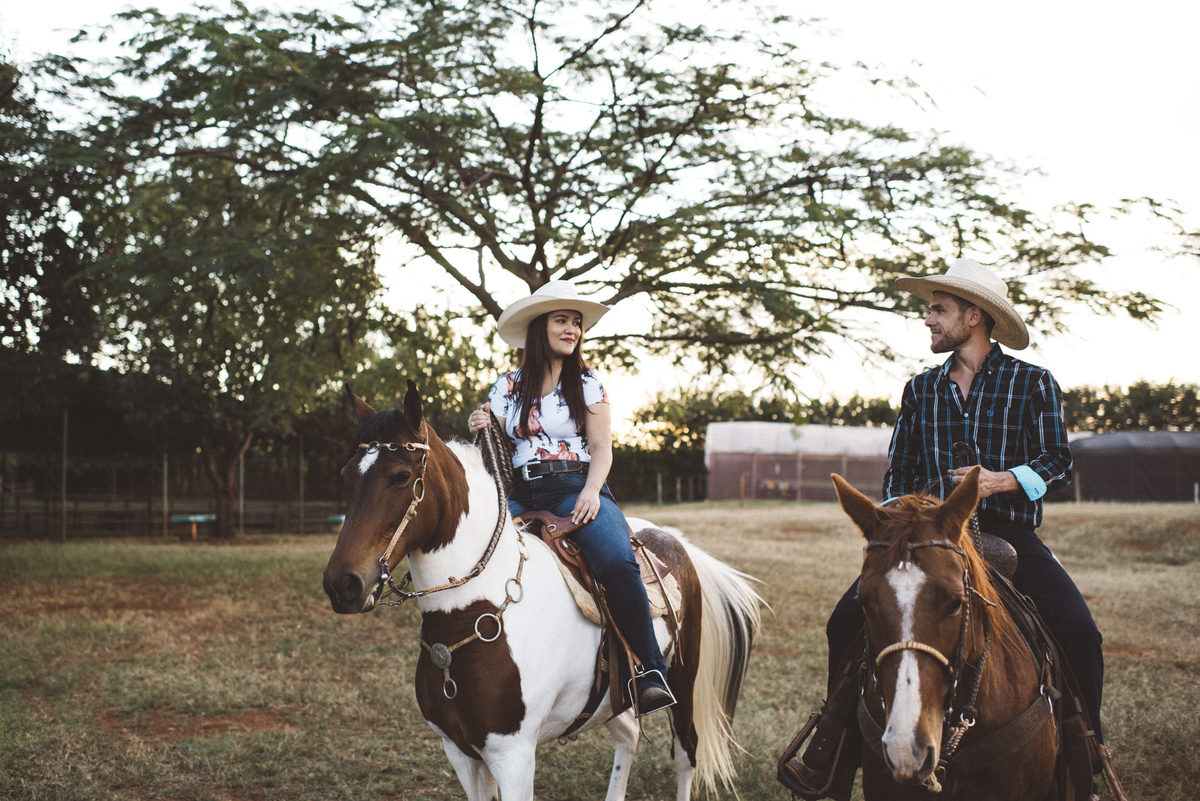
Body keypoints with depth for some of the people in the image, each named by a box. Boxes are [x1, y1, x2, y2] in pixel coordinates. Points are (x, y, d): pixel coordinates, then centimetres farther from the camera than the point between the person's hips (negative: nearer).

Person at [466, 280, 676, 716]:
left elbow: (601, 449, 4)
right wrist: (479, 431, -10)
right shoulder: (507, 387, 15)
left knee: (617, 561, -33)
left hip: (577, 489, -2)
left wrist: (591, 492, -15)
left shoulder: (588, 384, 10)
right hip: (520, 494, 3)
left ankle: (650, 673, -24)